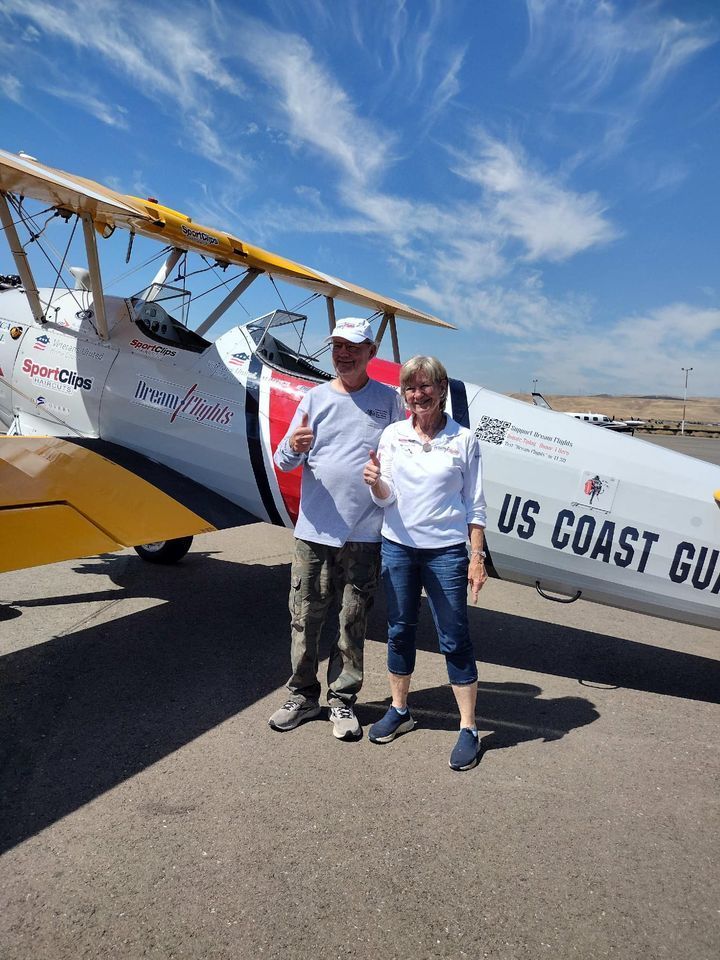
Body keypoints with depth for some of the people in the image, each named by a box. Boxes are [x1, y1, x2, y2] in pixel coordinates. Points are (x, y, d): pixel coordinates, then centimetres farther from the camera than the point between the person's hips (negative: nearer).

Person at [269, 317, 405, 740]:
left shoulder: (389, 400, 4)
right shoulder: (316, 397, 7)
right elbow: (284, 461, 5)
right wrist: (293, 447, -18)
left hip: (364, 534, -1)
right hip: (314, 530, 1)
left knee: (353, 622, 8)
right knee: (305, 617, 7)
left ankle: (342, 700, 23)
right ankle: (303, 695, 24)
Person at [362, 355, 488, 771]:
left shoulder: (463, 439, -3)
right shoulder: (393, 434, 2)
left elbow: (475, 505, 0)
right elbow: (386, 498, 1)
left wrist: (477, 557, -3)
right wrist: (375, 482, -21)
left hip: (446, 550, -2)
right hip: (398, 546, 3)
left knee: (455, 639, 2)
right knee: (400, 631, 13)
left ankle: (469, 728, 15)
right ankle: (400, 710, 32)